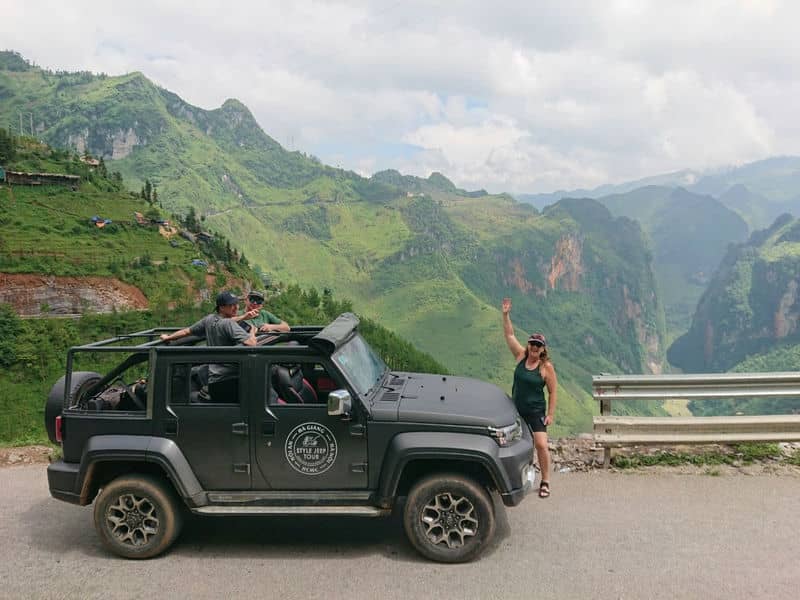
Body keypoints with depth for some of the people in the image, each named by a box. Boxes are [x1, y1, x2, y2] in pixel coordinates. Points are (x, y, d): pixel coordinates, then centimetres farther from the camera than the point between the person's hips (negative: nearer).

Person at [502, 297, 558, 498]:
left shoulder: (546, 366, -11)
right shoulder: (521, 356, -1)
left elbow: (552, 392, -7)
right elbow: (509, 335, 0)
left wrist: (550, 415, -9)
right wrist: (506, 315, -9)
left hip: (536, 411, -4)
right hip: (516, 410, 4)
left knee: (541, 445, -13)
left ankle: (545, 482, 2)